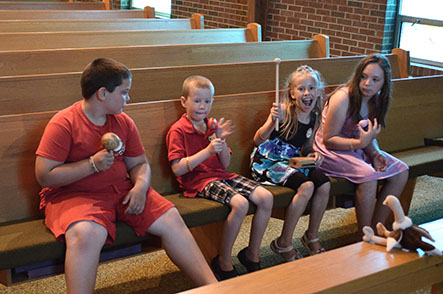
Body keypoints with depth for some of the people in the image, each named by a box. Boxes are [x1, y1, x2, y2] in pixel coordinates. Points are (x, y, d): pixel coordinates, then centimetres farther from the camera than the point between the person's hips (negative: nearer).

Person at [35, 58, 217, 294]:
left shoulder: (124, 122, 8)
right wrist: (92, 164, -19)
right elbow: (44, 176, -14)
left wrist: (140, 185, -9)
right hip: (74, 195, -5)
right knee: (87, 233, -38)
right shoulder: (63, 124, -11)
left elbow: (139, 163, 15)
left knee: (170, 219, -10)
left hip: (121, 190, 6)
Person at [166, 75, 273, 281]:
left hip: (221, 176, 7)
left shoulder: (212, 126, 15)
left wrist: (221, 140, -6)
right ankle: (224, 262, -14)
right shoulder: (178, 131, -6)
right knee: (240, 203, -31)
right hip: (199, 181, -7)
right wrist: (207, 151, -21)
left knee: (266, 198, -10)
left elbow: (225, 165, 12)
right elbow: (177, 169, -16)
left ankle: (252, 254, 5)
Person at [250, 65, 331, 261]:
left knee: (324, 184, -14)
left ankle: (312, 237, 8)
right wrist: (273, 122, -40)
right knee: (306, 186, -27)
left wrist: (312, 155, -2)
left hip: (292, 160, 7)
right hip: (268, 161, -7)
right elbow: (258, 140, -24)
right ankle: (284, 244, -11)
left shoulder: (314, 117, 3)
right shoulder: (284, 111, -18)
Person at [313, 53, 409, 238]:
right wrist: (360, 143, -33)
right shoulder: (343, 98, -23)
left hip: (356, 148, 8)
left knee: (401, 171, -4)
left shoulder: (375, 100, 1)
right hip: (331, 151, -8)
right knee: (369, 175, -32)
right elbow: (328, 140, -20)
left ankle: (376, 228, 3)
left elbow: (369, 135, 10)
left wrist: (375, 153, -11)